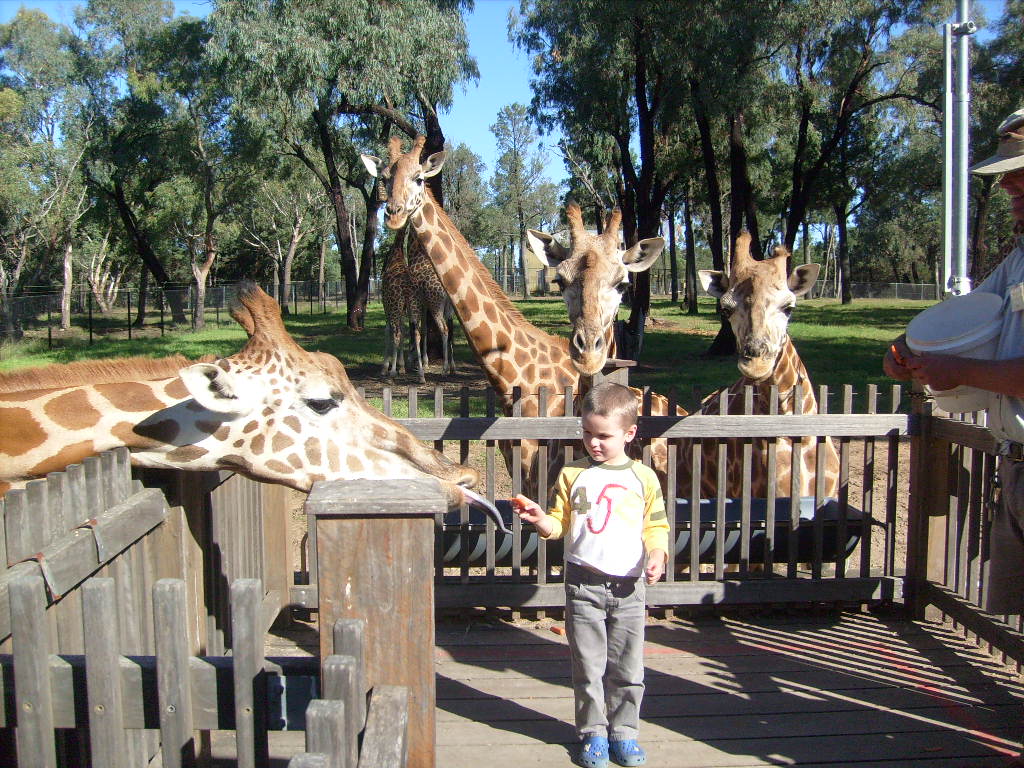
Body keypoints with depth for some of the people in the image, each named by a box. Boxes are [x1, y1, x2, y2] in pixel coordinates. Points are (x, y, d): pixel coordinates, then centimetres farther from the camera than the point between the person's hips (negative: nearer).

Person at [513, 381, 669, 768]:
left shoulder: (643, 477, 2)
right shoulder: (572, 475, 1)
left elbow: (656, 526, 7)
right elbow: (560, 523, 3)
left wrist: (657, 555, -10)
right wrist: (541, 519, -17)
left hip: (629, 588, 0)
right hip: (583, 584, 0)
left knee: (627, 669, 10)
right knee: (588, 667, 9)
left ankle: (623, 732, 27)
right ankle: (592, 733, 25)